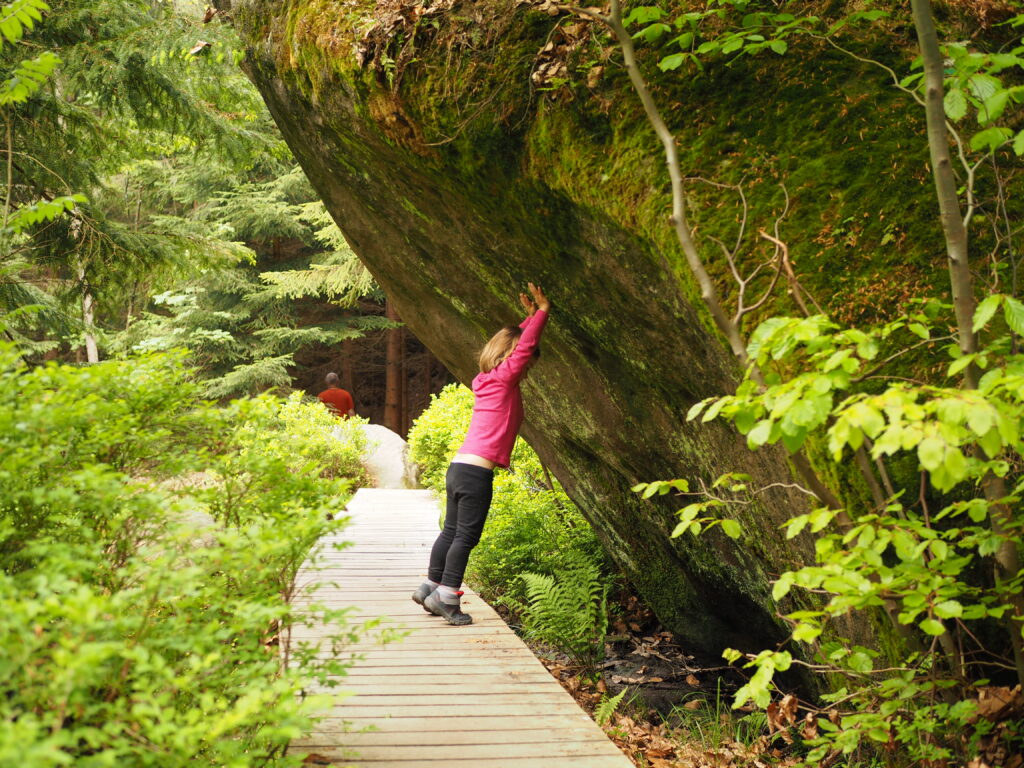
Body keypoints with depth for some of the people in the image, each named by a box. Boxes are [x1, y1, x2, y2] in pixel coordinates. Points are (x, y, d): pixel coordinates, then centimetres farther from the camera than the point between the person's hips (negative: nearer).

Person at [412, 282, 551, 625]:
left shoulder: (486, 381, 16)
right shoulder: (504, 378, -7)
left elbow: (516, 340, 30)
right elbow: (526, 345, -13)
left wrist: (531, 316, 30)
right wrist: (542, 311, -3)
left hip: (459, 467, 9)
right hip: (477, 472, -9)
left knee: (451, 531, 16)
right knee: (466, 535, -3)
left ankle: (430, 586, 24)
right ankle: (447, 597, 0)